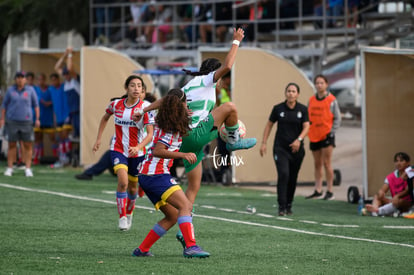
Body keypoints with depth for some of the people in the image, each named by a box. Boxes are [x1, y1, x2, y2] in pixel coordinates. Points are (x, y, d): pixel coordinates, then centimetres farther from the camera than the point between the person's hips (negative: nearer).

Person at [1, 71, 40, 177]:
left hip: (26, 121, 0)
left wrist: (37, 118, 2)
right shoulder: (10, 90, 7)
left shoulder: (30, 90, 6)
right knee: (12, 145, 2)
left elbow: (36, 105, 9)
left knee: (28, 145, -3)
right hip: (12, 121, 0)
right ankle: (9, 168, 7)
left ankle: (28, 168, 0)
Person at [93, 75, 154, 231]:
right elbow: (105, 118, 17)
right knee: (123, 182, -23)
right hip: (118, 149, 0)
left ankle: (129, 213, 42)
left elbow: (150, 134, -19)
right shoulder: (116, 104, -5)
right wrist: (99, 139, 14)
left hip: (137, 152, 0)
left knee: (133, 188, 13)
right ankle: (122, 217, -12)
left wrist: (138, 147, -35)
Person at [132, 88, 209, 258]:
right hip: (157, 174, -10)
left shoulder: (162, 122, 15)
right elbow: (157, 151, -23)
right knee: (185, 206, -21)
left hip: (146, 174, 10)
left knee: (173, 216, 12)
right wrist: (183, 155, -30)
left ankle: (142, 250, 13)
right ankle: (190, 247, -37)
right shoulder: (172, 128, -12)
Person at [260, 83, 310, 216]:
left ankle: (289, 205, 23)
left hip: (296, 149, 2)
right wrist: (264, 143, 2)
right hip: (280, 148, -2)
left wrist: (299, 140, -23)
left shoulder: (303, 109, 0)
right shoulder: (278, 108, -1)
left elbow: (306, 127, -6)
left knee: (292, 178, 7)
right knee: (283, 174, -17)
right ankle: (282, 206, -16)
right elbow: (269, 125, 7)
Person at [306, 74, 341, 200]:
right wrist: (308, 131, 4)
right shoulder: (311, 100, 9)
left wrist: (332, 132, -12)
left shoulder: (331, 100, -5)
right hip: (314, 136, 5)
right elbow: (308, 117, 16)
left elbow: (337, 118, -4)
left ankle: (330, 192, -3)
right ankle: (318, 191, 14)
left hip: (326, 136, -5)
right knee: (317, 164, 9)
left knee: (326, 163, -6)